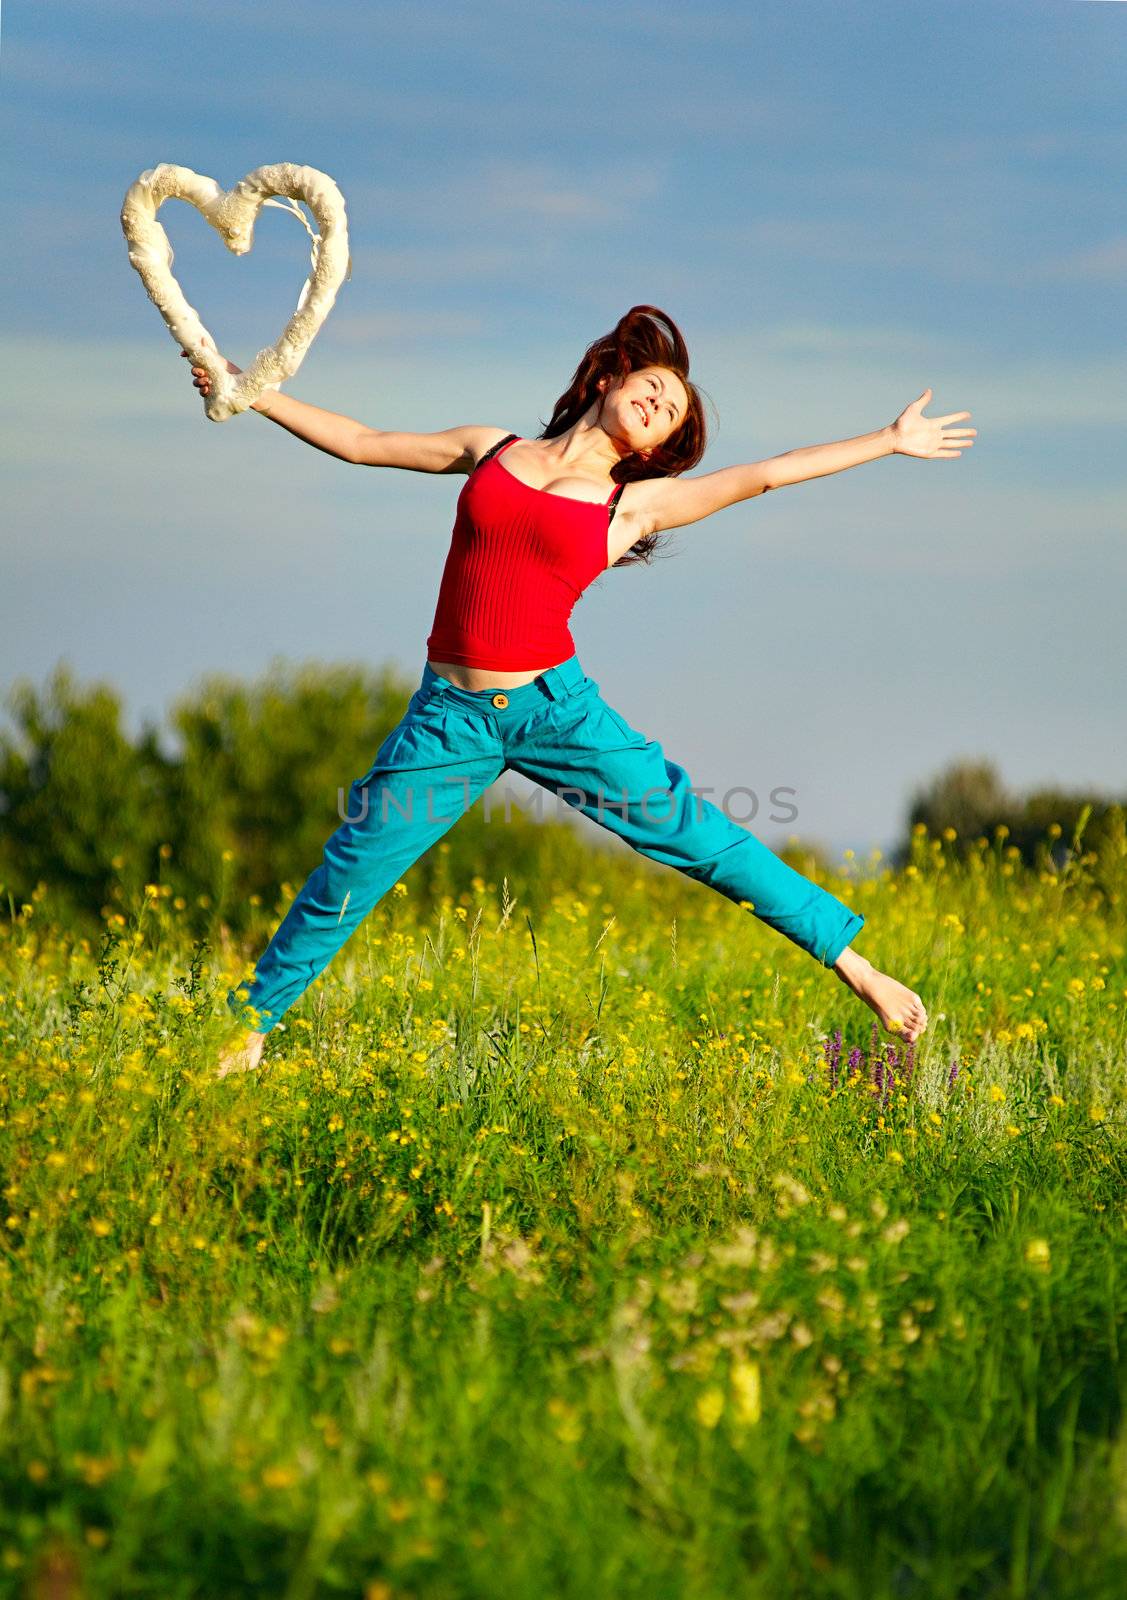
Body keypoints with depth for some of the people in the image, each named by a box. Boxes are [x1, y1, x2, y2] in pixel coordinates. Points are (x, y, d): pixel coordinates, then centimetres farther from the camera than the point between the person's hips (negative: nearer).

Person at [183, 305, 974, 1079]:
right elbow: (361, 442, 18)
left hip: (554, 704, -1)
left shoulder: (634, 504, 7)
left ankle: (856, 967, 3)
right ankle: (253, 1024, 18)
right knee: (349, 872, 0)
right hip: (452, 717, 1)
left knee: (697, 834, -4)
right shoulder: (490, 451, 12)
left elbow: (765, 474, 7)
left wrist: (893, 440, 8)